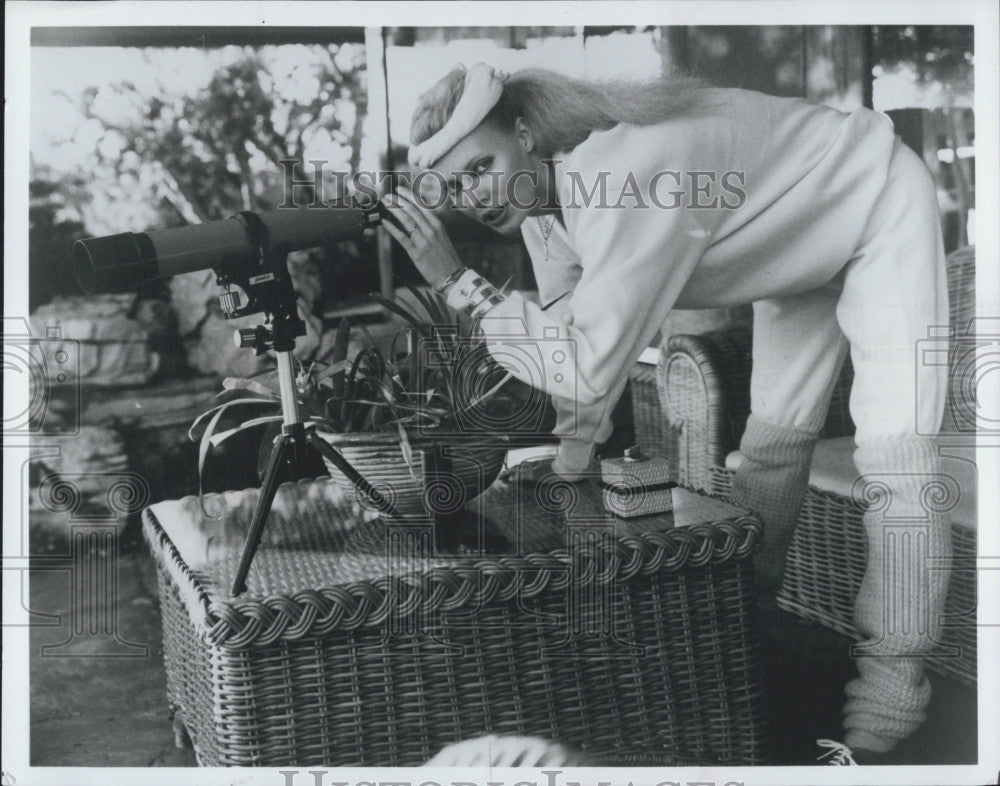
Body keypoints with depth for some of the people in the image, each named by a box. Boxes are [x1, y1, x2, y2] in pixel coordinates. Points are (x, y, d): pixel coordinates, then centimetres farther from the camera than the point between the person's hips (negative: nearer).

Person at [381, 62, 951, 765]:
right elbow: (567, 335, -3)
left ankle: (888, 708, -10)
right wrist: (569, 469, -6)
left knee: (895, 453, -17)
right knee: (773, 440, 14)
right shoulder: (538, 202, -13)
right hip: (802, 242, 8)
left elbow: (590, 368, -42)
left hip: (882, 205, -8)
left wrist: (456, 281, -39)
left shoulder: (627, 177, -40)